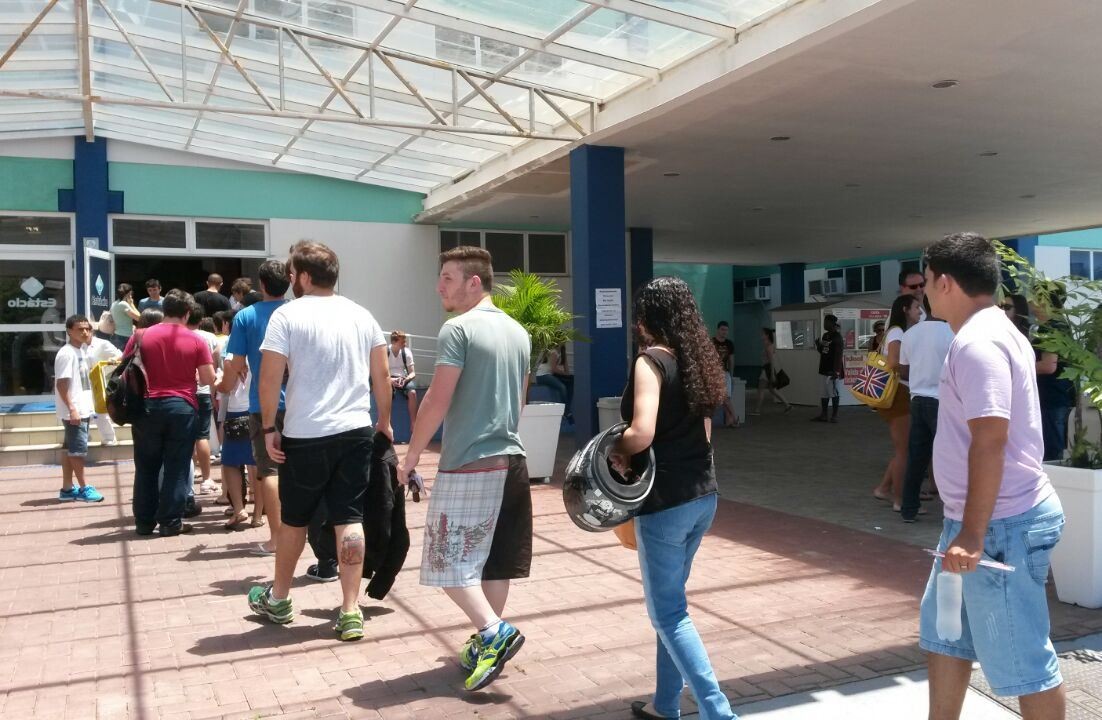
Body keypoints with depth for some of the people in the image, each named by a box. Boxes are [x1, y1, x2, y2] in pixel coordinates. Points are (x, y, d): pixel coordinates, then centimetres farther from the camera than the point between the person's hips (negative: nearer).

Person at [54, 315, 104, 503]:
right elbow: (61, 383, -19)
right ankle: (83, 488, 5)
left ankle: (67, 489, 18)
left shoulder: (82, 351, 13)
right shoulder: (66, 353, -14)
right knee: (78, 448, -3)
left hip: (83, 409, 9)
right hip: (74, 411, -9)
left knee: (70, 448, 12)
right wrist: (72, 409, -23)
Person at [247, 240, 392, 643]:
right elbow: (381, 376, 9)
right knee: (349, 519, 5)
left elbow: (269, 378, -12)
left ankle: (278, 600, 33)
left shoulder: (288, 315, -7)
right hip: (356, 431, 3)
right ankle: (350, 612, 5)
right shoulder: (362, 316, 7)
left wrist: (269, 428, -3)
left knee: (294, 519, 14)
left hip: (306, 436, -3)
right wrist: (385, 421, 19)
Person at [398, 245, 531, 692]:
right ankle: (488, 641, 21)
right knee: (493, 559, 14)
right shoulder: (518, 333, 12)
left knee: (449, 560, 1)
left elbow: (437, 402, -14)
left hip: (467, 466, -8)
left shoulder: (458, 329, -12)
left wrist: (411, 456, -4)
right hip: (510, 461, 8)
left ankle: (493, 633, -8)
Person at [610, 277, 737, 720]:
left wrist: (617, 453, -7)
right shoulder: (696, 362, 9)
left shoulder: (651, 361, -14)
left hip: (666, 502, -8)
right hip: (702, 496, 8)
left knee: (667, 612, 3)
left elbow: (642, 433, -27)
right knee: (671, 601, 19)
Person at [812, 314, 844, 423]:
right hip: (823, 369, 8)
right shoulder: (825, 335, 15)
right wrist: (818, 345, 2)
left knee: (833, 392, -3)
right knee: (823, 393, 10)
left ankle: (834, 415, 3)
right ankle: (824, 414, 15)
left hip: (832, 370, -8)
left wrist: (836, 370, -22)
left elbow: (838, 354, -16)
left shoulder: (837, 336, -10)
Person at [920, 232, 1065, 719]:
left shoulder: (977, 343, -19)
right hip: (983, 518, 11)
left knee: (1022, 659, 2)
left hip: (1003, 525, -11)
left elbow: (990, 441, -26)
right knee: (943, 632, 20)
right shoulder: (991, 332, 14)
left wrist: (972, 535, -25)